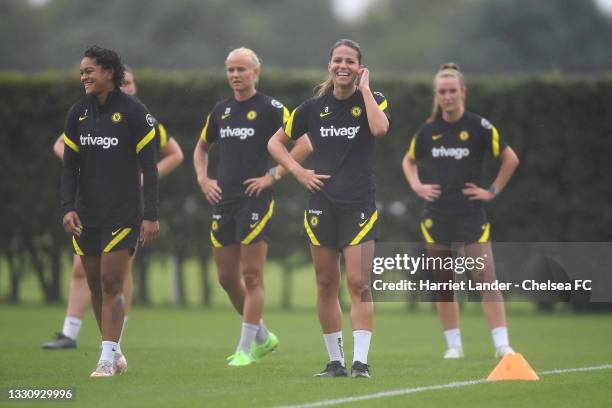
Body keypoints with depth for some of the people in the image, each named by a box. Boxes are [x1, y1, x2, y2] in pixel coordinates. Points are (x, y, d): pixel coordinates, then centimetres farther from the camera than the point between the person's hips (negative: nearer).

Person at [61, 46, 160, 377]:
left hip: (123, 214, -5)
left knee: (111, 284, -10)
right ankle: (115, 353, 18)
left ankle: (108, 358, -10)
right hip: (86, 216, 5)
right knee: (95, 286, 7)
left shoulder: (133, 112, -7)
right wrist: (68, 207, -3)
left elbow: (149, 167, -6)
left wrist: (151, 215, -11)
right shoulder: (78, 114, 7)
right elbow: (70, 167, 10)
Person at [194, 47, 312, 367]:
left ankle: (246, 348, -1)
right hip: (223, 201, 7)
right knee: (227, 277, 8)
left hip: (255, 199, -7)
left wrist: (272, 176, -13)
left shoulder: (270, 108, -5)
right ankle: (263, 337, 24)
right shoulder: (220, 110, 14)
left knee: (251, 276, -6)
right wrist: (203, 179, 12)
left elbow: (304, 144, -11)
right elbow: (201, 148, 29)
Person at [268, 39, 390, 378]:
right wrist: (298, 171, 1)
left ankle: (360, 361, -11)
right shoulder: (314, 107, 7)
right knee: (326, 284, 5)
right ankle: (336, 360, 14)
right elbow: (276, 142, 16)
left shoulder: (372, 100, 0)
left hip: (359, 206, -3)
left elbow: (379, 128, -23)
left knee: (359, 284, -11)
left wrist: (364, 87, -14)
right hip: (322, 205, 3)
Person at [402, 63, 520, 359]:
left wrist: (493, 191, -5)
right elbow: (408, 161, 22)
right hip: (437, 214, 4)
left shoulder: (479, 127, -6)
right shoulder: (428, 130, 5)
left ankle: (502, 344, -14)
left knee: (486, 276, -12)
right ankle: (454, 344, 14)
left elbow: (510, 159, -2)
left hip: (471, 213, -3)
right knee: (442, 282, 5)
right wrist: (417, 186, 6)